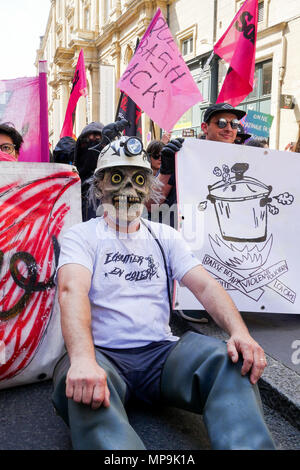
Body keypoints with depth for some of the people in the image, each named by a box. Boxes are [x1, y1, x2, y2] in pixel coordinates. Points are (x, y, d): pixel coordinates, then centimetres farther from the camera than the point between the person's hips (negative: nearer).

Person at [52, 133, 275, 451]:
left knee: (230, 360, -24)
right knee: (82, 385, -38)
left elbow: (205, 285, 4)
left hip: (161, 353, 4)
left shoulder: (165, 236, 17)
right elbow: (72, 291, -17)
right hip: (102, 354, -3)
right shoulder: (81, 236, 4)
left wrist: (240, 332, -16)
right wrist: (82, 359, -37)